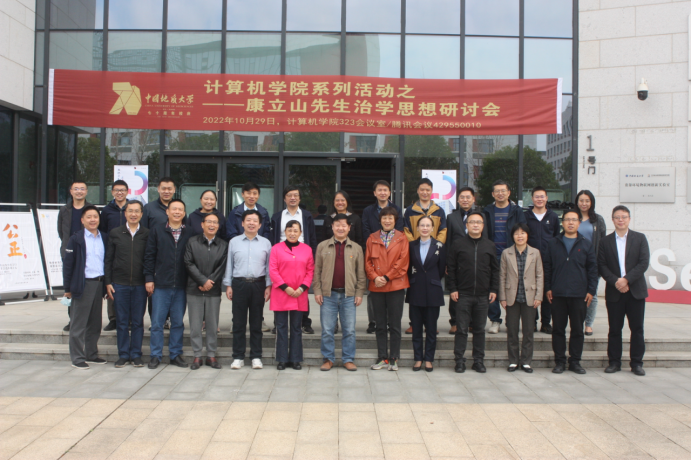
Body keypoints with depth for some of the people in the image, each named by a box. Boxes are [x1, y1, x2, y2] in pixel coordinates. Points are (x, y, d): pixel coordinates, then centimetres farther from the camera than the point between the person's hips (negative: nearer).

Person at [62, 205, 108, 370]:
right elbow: (68, 264, -4)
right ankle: (77, 358, 8)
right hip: (83, 284, -4)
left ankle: (91, 355, 22)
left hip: (99, 284, 5)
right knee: (79, 324, 2)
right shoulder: (76, 239, -3)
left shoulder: (104, 239, 9)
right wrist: (68, 288, -6)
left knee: (95, 323, 11)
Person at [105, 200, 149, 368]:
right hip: (120, 284, 1)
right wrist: (108, 282, 1)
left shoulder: (147, 234, 3)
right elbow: (108, 260, 6)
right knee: (122, 322, 6)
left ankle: (136, 354, 15)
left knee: (138, 322, 5)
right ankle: (123, 355, 15)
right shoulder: (115, 234, 5)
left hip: (140, 285, 0)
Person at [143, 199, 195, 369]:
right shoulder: (156, 231, 5)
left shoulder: (190, 233, 4)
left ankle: (176, 354, 19)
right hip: (160, 285, -1)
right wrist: (149, 278, -3)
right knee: (157, 322, 3)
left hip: (181, 286, 1)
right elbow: (149, 256, 3)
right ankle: (156, 355, 13)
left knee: (178, 322, 8)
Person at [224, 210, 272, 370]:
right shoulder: (234, 242, 8)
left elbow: (269, 266, 7)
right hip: (239, 284, 0)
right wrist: (228, 285, 3)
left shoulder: (266, 243, 7)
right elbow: (229, 264, 8)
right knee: (238, 322, 3)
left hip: (258, 285, 0)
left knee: (256, 322, 6)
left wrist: (268, 286, 1)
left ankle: (256, 357, 14)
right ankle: (238, 357, 11)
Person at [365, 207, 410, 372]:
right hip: (377, 287, 2)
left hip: (396, 286, -2)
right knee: (380, 325, 8)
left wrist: (387, 277, -11)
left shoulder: (402, 238, 3)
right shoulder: (372, 239, 9)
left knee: (395, 325, 3)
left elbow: (403, 262, -5)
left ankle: (394, 359, 10)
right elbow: (368, 261, 6)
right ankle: (383, 358, 15)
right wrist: (374, 277, -10)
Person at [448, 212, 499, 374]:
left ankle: (479, 360, 17)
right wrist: (452, 289, -4)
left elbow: (495, 270, 11)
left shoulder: (490, 246, 8)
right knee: (462, 329, 1)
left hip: (483, 295, 2)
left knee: (480, 329, 8)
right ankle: (459, 361, 8)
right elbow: (451, 268, 2)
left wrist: (494, 289, 4)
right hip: (463, 294, -2)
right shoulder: (458, 245, 2)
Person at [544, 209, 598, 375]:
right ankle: (560, 361, 11)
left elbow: (592, 269, 7)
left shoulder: (586, 245, 8)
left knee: (577, 330, 5)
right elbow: (547, 267, 9)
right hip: (558, 294, 0)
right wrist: (547, 288, 1)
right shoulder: (554, 244, 9)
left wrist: (591, 290, 0)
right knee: (558, 329, 3)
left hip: (579, 295, 0)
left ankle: (575, 361, 14)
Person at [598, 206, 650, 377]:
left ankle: (637, 363, 12)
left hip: (636, 291, 0)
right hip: (614, 292, 0)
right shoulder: (605, 241, 7)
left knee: (637, 328, 3)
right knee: (615, 329, 4)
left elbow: (644, 263, -5)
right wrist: (615, 281, -14)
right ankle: (614, 362, 12)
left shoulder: (640, 238, 5)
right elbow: (602, 266, 0)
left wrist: (626, 279, -15)